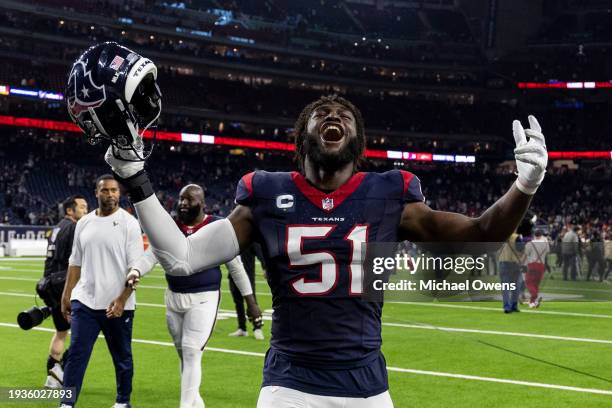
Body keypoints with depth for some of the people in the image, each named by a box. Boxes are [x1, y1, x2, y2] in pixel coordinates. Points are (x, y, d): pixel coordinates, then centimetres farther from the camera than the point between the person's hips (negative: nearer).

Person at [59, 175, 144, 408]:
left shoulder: (129, 223, -6)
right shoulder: (84, 223, 8)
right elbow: (75, 262, 15)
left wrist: (121, 300, -19)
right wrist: (66, 295, 10)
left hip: (117, 306, -3)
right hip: (84, 302, 3)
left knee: (122, 358, 10)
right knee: (76, 355, -2)